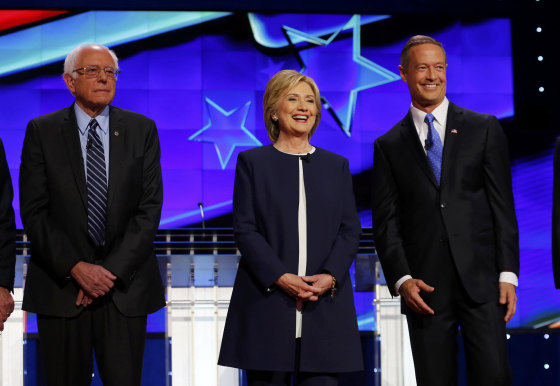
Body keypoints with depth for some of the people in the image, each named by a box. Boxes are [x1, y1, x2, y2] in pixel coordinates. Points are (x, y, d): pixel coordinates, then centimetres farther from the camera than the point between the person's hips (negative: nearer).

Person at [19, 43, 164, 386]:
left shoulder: (142, 130, 6)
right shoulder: (41, 131, 3)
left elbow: (150, 208, 0)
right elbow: (34, 212, -2)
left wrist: (113, 270, -10)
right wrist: (76, 267, -12)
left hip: (125, 285, 1)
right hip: (61, 286, 0)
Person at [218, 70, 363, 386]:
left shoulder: (336, 165, 15)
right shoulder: (253, 162, 8)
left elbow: (351, 229, 9)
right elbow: (245, 230, -1)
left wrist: (331, 276, -9)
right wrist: (280, 277, -14)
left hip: (326, 305, 2)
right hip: (267, 301, -2)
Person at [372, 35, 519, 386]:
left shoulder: (484, 129, 9)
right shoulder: (389, 146, 11)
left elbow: (503, 207, 4)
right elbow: (386, 222, 6)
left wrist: (508, 274, -4)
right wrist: (402, 279, -7)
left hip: (481, 278, -1)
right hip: (425, 289, 1)